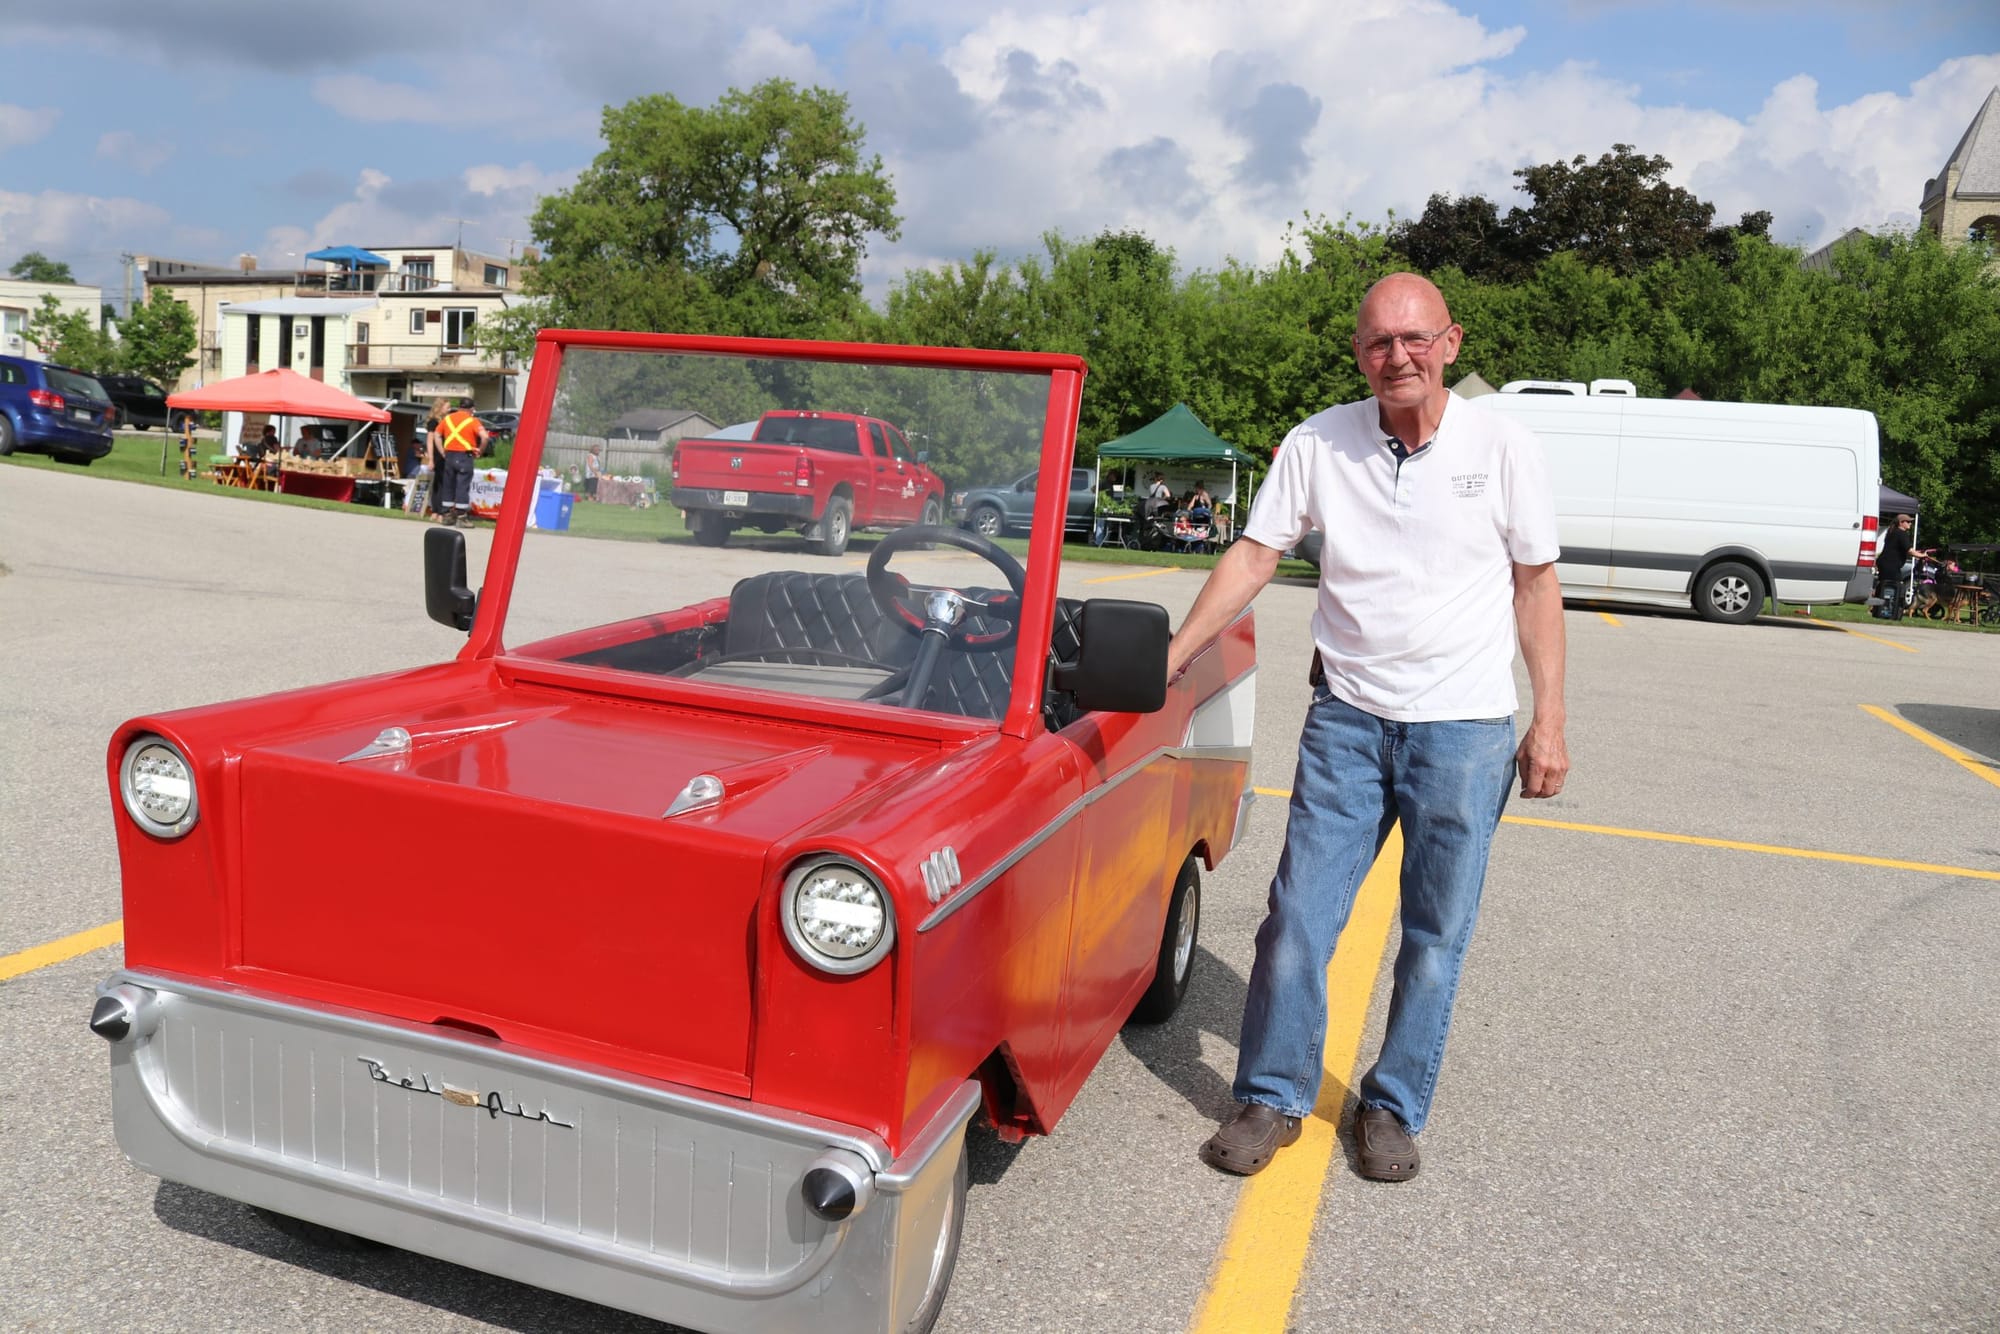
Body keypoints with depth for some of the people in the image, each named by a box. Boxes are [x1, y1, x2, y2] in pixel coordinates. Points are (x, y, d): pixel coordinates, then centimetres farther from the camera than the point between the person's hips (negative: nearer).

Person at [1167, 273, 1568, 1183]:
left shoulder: (1503, 448, -3)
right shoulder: (1319, 443, -1)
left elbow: (1536, 585, 3)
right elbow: (1253, 557, 0)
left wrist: (1549, 723, -1)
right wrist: (1170, 657, -10)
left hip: (1465, 729, 0)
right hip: (1347, 718, 1)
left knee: (1435, 935, 8)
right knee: (1298, 915, 1)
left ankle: (1394, 1109, 25)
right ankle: (1271, 1098, 18)